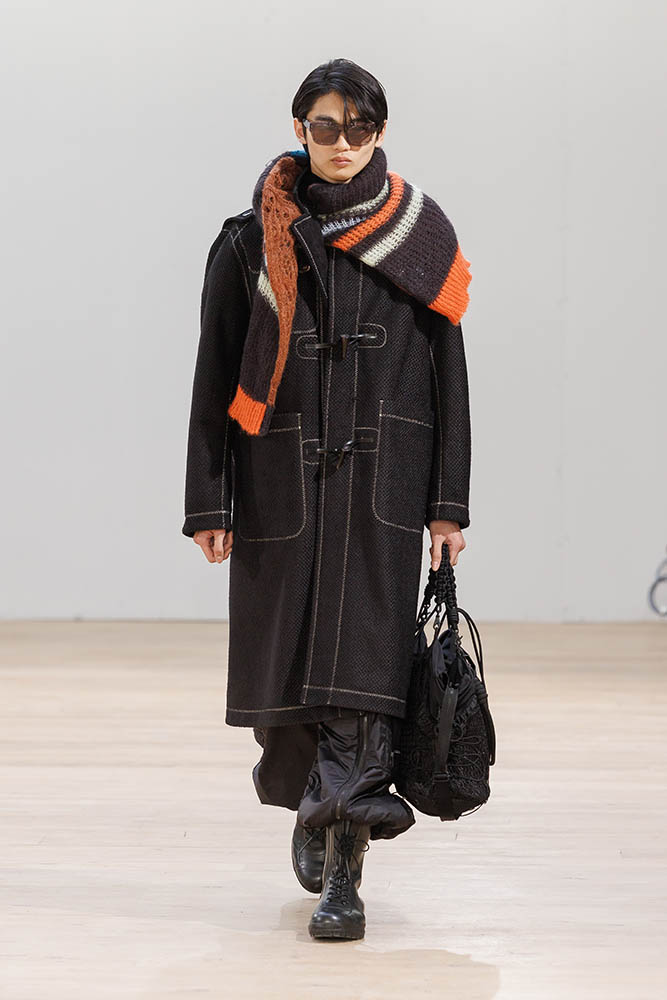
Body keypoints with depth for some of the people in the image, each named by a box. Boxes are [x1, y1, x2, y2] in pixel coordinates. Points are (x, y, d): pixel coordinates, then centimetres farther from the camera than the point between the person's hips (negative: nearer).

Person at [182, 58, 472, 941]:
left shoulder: (420, 238, 3)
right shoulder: (254, 240, 2)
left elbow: (448, 374, 3)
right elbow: (217, 374, 2)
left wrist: (448, 503, -1)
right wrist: (209, 502, -2)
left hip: (381, 485, -1)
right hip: (282, 482, 1)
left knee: (362, 665, -9)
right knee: (289, 657, 8)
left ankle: (342, 874, -9)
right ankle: (314, 812, 36)